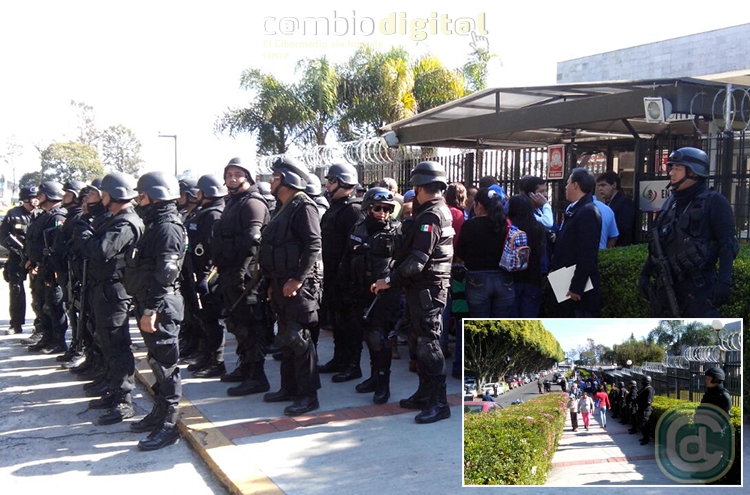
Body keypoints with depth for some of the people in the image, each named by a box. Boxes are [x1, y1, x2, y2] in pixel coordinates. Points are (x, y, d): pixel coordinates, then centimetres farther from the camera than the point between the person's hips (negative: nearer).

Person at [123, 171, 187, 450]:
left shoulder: (167, 228, -16)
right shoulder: (155, 225, 16)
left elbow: (165, 275, -23)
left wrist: (151, 310, -24)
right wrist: (145, 308, 18)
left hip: (161, 308, -10)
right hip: (150, 305, 10)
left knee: (165, 365, -4)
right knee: (157, 362, 18)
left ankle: (169, 425, 3)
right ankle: (159, 413, 29)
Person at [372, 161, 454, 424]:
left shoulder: (430, 216, -17)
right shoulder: (441, 211, 15)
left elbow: (417, 260, -24)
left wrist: (391, 280, -18)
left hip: (427, 288, -10)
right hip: (426, 286, 10)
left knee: (428, 343, -6)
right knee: (418, 341, 15)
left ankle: (439, 403, -1)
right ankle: (425, 394, 24)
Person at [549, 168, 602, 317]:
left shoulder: (588, 212, -16)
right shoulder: (575, 210, 14)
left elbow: (586, 255, -22)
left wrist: (577, 287, -22)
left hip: (578, 287, -10)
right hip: (567, 284, 10)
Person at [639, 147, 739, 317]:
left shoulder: (714, 202, -6)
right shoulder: (670, 202, 15)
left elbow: (727, 245, -12)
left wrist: (724, 282, -22)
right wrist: (645, 272, 16)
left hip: (698, 286, -7)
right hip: (666, 285, 7)